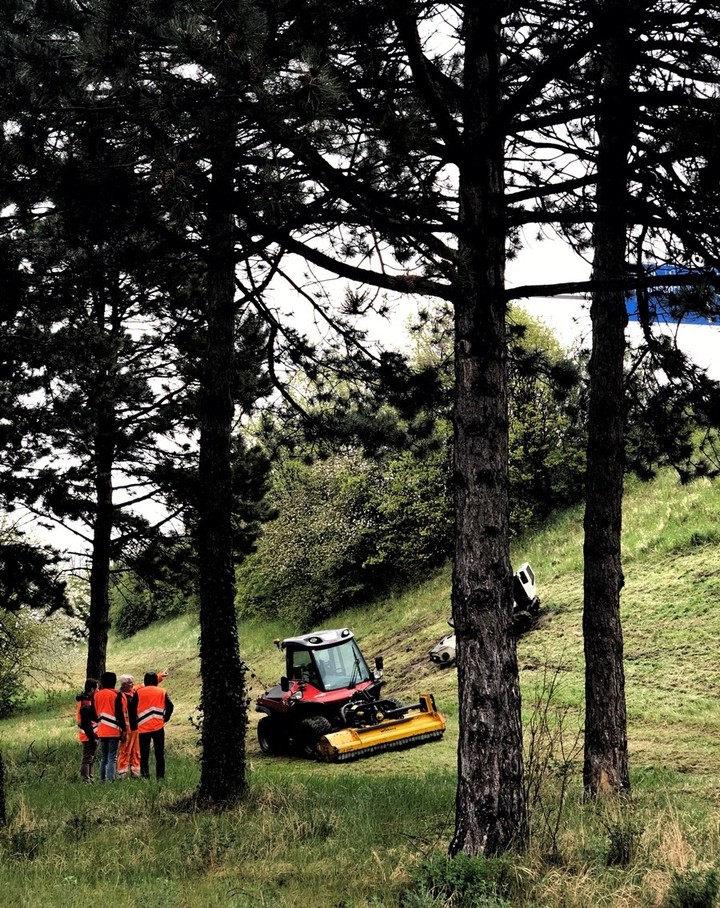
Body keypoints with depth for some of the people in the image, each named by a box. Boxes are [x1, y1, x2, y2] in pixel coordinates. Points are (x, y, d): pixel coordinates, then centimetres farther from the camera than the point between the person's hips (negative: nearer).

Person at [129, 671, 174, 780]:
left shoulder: (138, 692, 4)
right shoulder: (162, 692, 5)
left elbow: (131, 708, -2)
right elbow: (170, 706, -5)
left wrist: (133, 724, 7)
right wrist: (165, 719, 9)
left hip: (143, 728, 0)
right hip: (158, 727, 0)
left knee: (144, 755, 7)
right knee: (160, 754, 6)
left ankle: (144, 776, 1)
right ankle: (160, 776, 1)